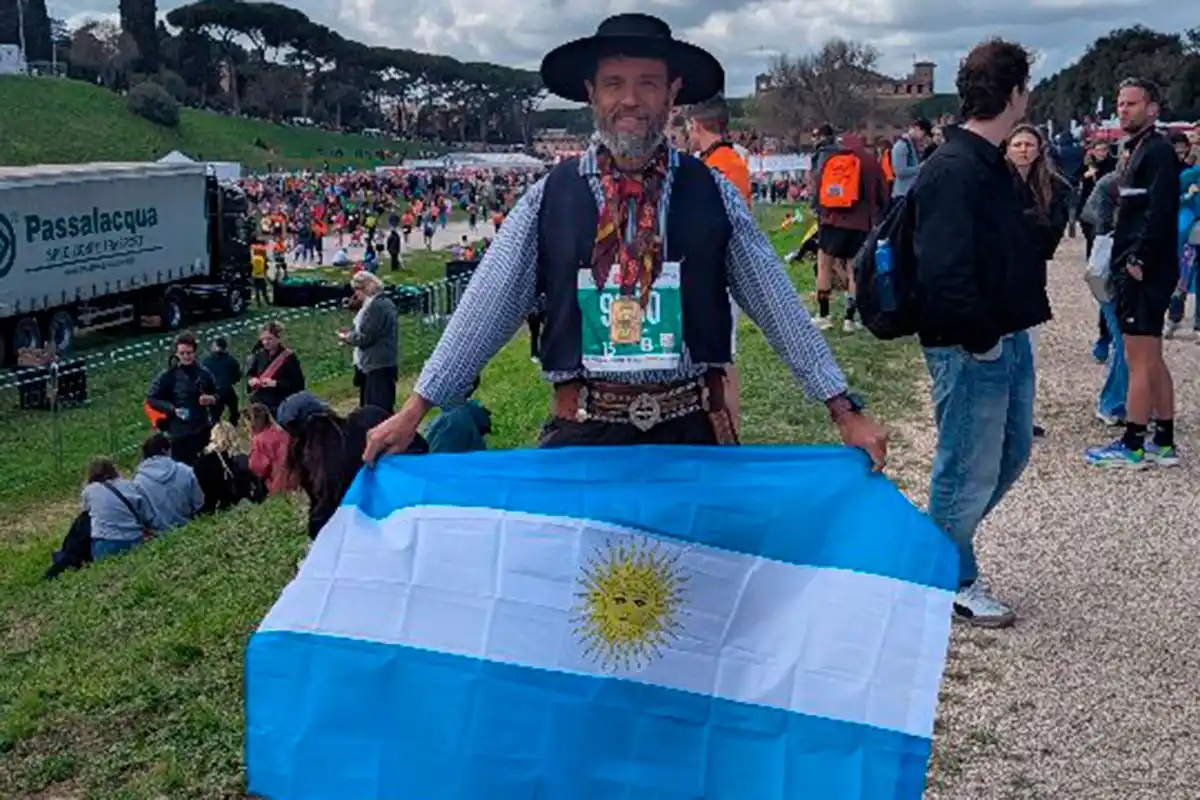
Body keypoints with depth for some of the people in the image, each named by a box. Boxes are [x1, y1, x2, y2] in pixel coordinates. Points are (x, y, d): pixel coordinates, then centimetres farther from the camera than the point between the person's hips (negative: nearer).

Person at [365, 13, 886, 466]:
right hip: (584, 433, 0)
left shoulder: (712, 193, 1)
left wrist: (845, 413, 1)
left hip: (693, 433, 1)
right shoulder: (548, 196, 0)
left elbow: (777, 304, 3)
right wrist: (414, 413, 0)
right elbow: (486, 307, 1)